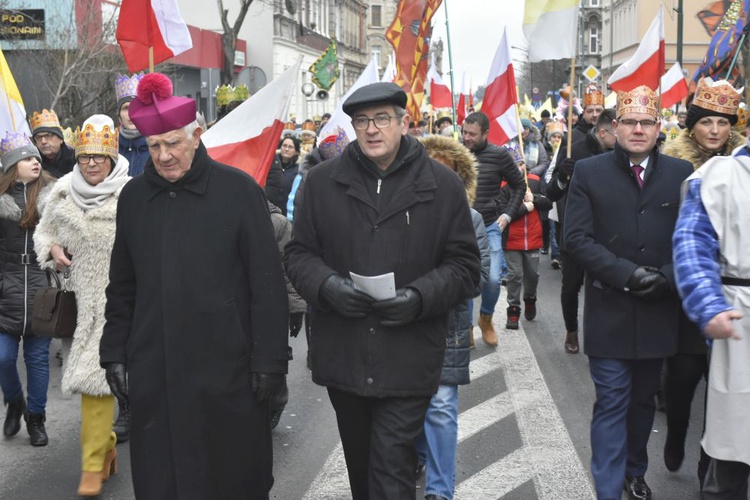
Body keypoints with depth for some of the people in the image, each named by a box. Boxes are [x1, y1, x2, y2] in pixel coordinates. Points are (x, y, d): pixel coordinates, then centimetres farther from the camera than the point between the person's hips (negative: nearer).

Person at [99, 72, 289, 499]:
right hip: (153, 373, 4)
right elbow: (122, 286, 16)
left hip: (226, 370, -4)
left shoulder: (238, 190, -5)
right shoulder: (134, 196, 8)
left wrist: (270, 360, -8)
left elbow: (268, 283, -6)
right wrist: (115, 352, 12)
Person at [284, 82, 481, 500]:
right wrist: (327, 285, -13)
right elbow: (299, 253, 8)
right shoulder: (323, 181, 4)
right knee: (360, 465, 20)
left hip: (408, 361, -3)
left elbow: (464, 265, 2)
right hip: (342, 356, 3)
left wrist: (420, 297, -16)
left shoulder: (443, 185, 0)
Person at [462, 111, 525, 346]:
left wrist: (507, 215, 1)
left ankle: (486, 318, 20)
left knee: (493, 279, -8)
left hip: (489, 227, -1)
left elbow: (519, 185, 8)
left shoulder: (499, 155, -5)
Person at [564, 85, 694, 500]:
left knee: (644, 399, 17)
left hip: (659, 310, 3)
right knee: (611, 403, -1)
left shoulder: (681, 173, 3)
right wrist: (627, 274, -17)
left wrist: (667, 277, -15)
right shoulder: (589, 172, -2)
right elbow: (576, 238, -8)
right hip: (609, 311, -2)